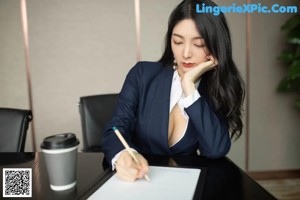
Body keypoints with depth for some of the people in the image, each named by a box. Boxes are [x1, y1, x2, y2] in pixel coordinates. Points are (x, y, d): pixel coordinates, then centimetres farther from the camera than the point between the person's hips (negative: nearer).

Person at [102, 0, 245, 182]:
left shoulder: (220, 90, -6)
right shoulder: (143, 74, -6)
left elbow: (216, 150, -19)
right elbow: (115, 130, -10)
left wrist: (189, 85, -21)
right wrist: (122, 156, -31)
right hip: (138, 180, 1)